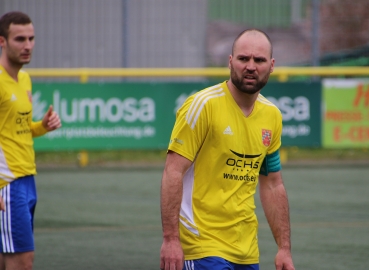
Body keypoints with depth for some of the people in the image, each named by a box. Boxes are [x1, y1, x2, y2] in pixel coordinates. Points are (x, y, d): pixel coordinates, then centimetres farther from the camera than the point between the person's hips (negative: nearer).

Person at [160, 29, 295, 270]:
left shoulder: (272, 116, 10)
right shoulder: (204, 105, -10)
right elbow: (173, 171, -14)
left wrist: (285, 248, 13)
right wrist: (170, 239, -20)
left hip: (247, 250, 7)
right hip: (203, 247, -7)